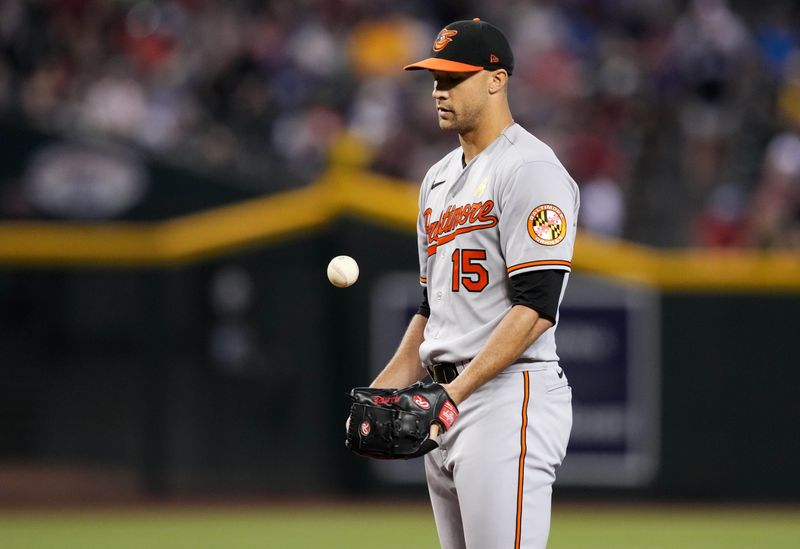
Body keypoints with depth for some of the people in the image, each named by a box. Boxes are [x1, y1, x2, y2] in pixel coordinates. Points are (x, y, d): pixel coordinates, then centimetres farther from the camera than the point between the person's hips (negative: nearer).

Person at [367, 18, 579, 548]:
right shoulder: (439, 178, 20)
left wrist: (457, 390, -23)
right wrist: (383, 389, 12)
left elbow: (535, 308, -18)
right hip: (446, 406, 9)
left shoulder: (530, 168, -10)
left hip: (508, 394, -9)